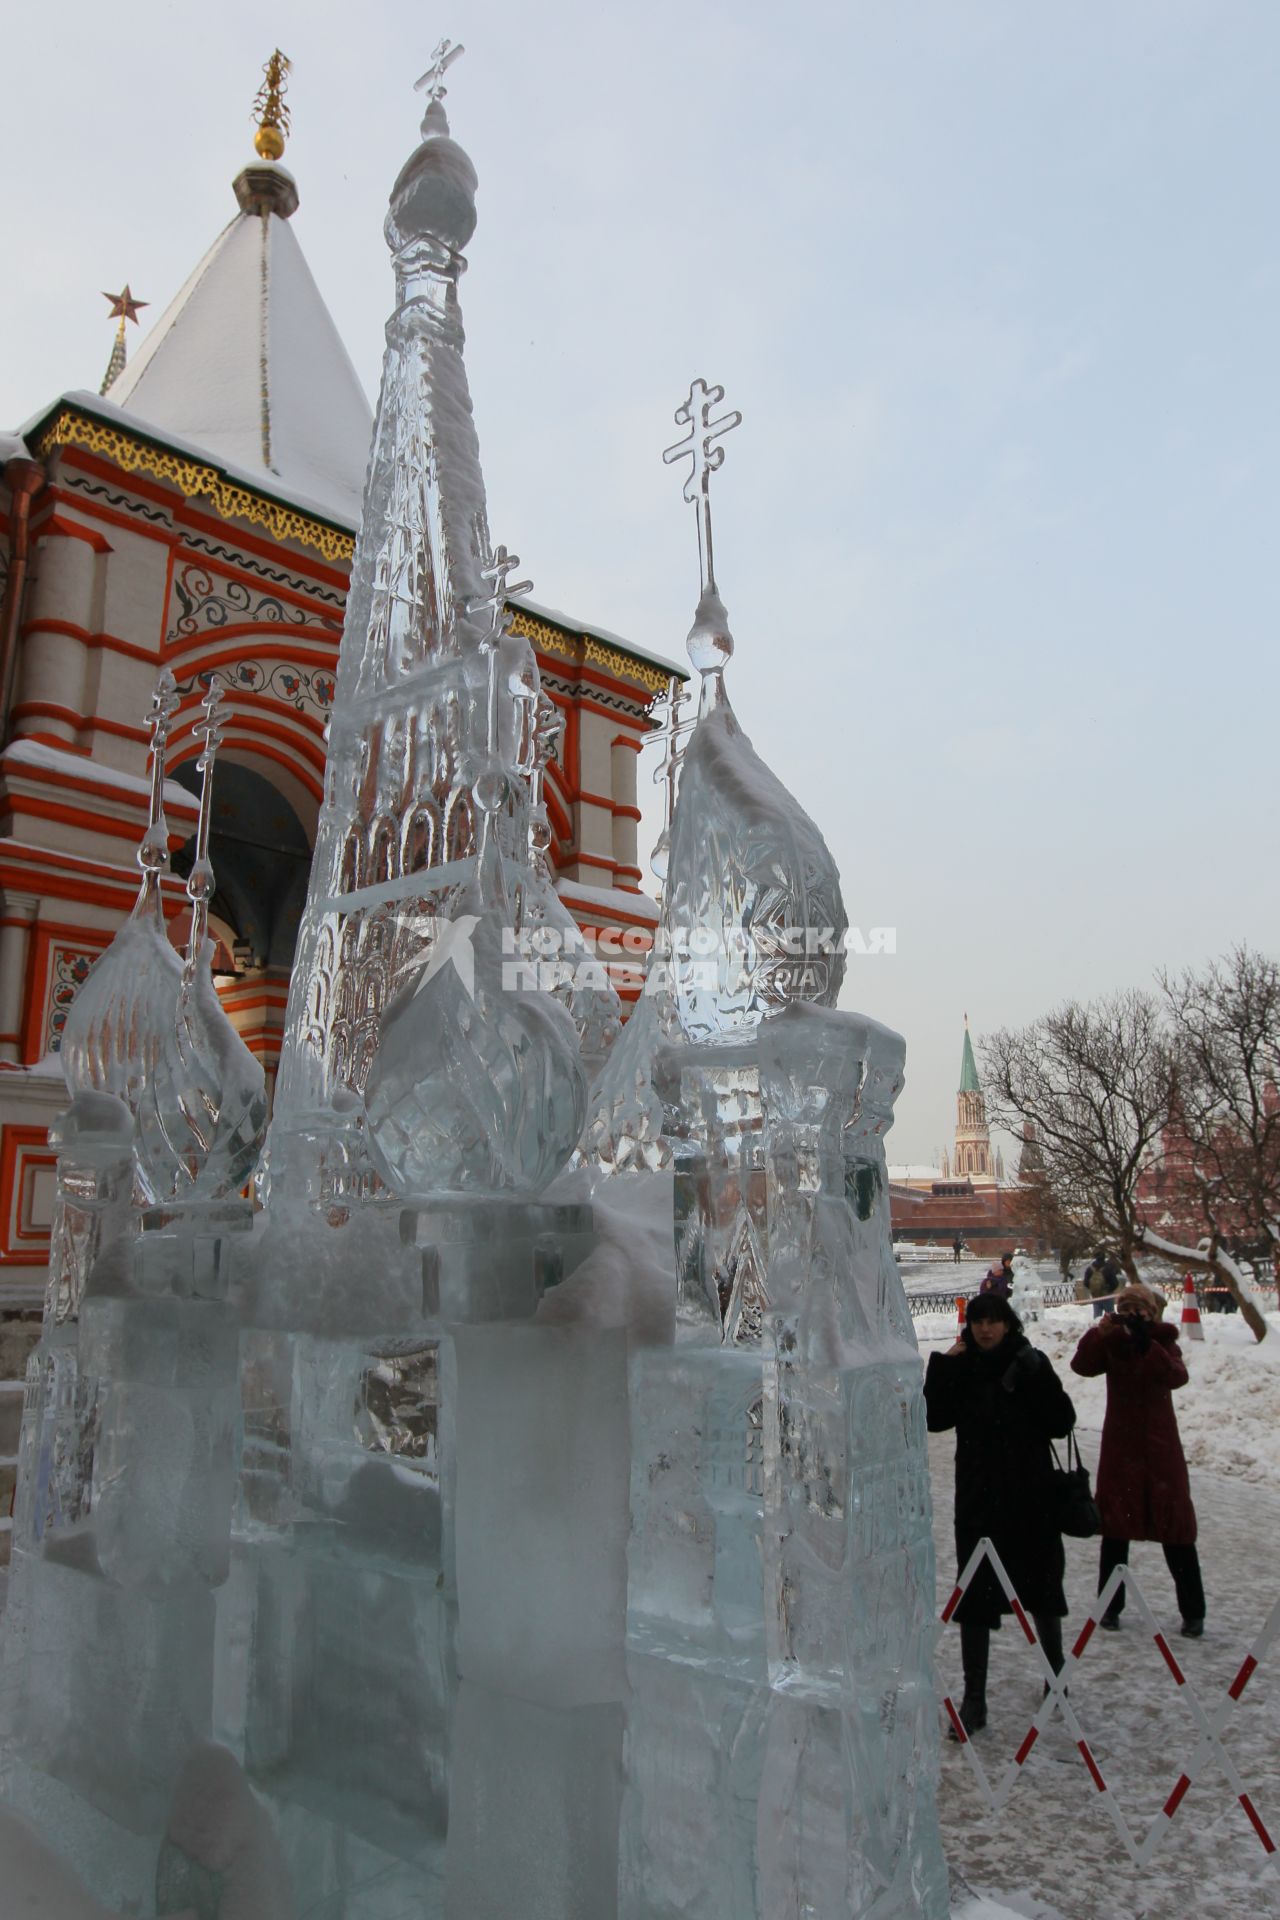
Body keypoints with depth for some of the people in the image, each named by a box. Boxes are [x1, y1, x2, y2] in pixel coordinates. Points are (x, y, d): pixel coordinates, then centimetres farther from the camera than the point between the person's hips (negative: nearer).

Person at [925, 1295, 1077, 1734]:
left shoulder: (1030, 1363, -5)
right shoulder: (960, 1367, 0)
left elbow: (1062, 1423, -9)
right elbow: (935, 1418, -8)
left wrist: (1039, 1379, -20)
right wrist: (943, 1369, -16)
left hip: (1030, 1494, 0)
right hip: (977, 1496, 1)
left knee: (1040, 1583, 17)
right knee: (975, 1594, 1)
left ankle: (1055, 1672, 42)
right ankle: (974, 1699, 11)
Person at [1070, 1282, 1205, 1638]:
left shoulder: (1164, 1343, -1)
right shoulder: (1110, 1344, 1)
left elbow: (1176, 1376, -22)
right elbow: (1082, 1365, -17)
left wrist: (1146, 1344, -35)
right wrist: (1099, 1334, -31)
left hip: (1160, 1447, -1)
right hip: (1119, 1447, 2)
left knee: (1175, 1527, 0)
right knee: (1115, 1527, 7)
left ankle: (1193, 1612, 10)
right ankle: (1111, 1606, 17)